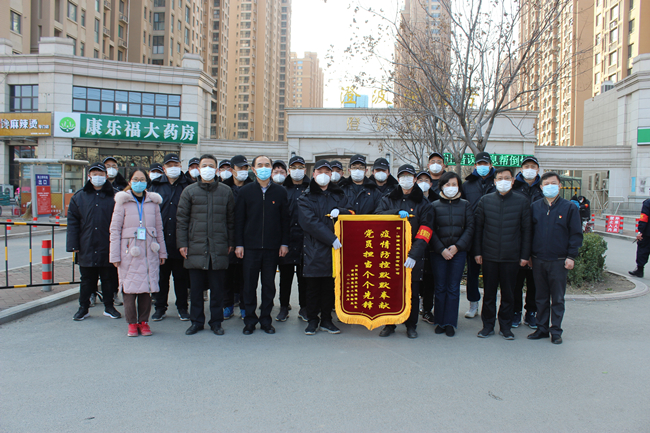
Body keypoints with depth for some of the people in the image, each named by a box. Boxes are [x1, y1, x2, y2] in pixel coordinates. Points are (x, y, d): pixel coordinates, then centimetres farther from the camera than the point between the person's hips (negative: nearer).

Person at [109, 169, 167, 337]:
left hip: (149, 251, 2)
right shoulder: (123, 202, 2)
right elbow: (115, 229, 1)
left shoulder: (153, 202, 10)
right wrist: (115, 255, -4)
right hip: (129, 252, -2)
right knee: (129, 287, -2)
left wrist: (162, 252, 11)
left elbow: (159, 228, 14)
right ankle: (132, 323, 10)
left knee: (147, 285, 3)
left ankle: (144, 321, 15)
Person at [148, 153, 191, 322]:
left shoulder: (187, 187, 4)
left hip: (179, 240, -2)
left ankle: (182, 307, 19)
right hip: (160, 240, 2)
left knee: (181, 276, 7)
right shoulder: (156, 186, 10)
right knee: (161, 275, 9)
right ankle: (160, 307, 20)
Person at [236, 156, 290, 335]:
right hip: (250, 246, 0)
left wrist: (284, 243, 1)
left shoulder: (280, 191, 6)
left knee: (269, 286, 7)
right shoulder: (245, 191, 4)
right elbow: (239, 219, 4)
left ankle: (266, 320, 19)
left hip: (272, 247, 1)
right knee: (249, 285, 4)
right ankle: (250, 321, 16)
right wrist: (239, 244, -2)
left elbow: (285, 219, 7)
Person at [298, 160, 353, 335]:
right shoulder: (306, 197, 4)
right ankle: (312, 320, 14)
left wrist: (339, 211, -15)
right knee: (313, 286, 2)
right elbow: (311, 222, -9)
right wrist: (331, 238, -19)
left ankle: (326, 320, 18)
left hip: (334, 247, 3)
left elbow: (350, 213, 9)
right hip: (313, 247, -3)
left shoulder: (338, 195, 17)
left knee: (330, 285, 7)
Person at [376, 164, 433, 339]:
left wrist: (414, 254, -16)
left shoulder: (423, 203, 5)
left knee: (412, 291, 4)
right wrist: (397, 212, -21)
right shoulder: (388, 200, 12)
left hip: (413, 255, -1)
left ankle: (411, 325, 19)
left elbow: (424, 232, -4)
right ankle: (389, 324, 17)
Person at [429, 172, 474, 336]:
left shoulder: (465, 205, 8)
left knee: (453, 288, 3)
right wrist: (441, 249, -10)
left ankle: (450, 323, 11)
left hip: (459, 251, 1)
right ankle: (440, 322, 14)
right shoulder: (435, 205, 4)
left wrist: (457, 246, -9)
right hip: (438, 253, 0)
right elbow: (430, 230, 0)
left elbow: (470, 228, 2)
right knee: (440, 288, 4)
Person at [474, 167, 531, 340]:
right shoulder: (485, 200, 5)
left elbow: (526, 230, 3)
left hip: (511, 256, -1)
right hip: (489, 256, 1)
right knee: (489, 293, 8)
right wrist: (477, 251, 2)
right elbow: (478, 227, 7)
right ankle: (488, 325, 20)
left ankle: (505, 326, 21)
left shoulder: (522, 202, 2)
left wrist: (525, 255, -1)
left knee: (508, 293, 8)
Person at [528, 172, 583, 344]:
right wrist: (528, 255, 7)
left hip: (559, 262, -3)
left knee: (558, 298, 5)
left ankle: (556, 331, 14)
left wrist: (571, 256, -7)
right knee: (541, 298, 11)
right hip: (538, 260, 3)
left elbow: (576, 234, 0)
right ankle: (542, 328, 21)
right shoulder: (535, 207, 7)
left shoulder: (569, 208, 0)